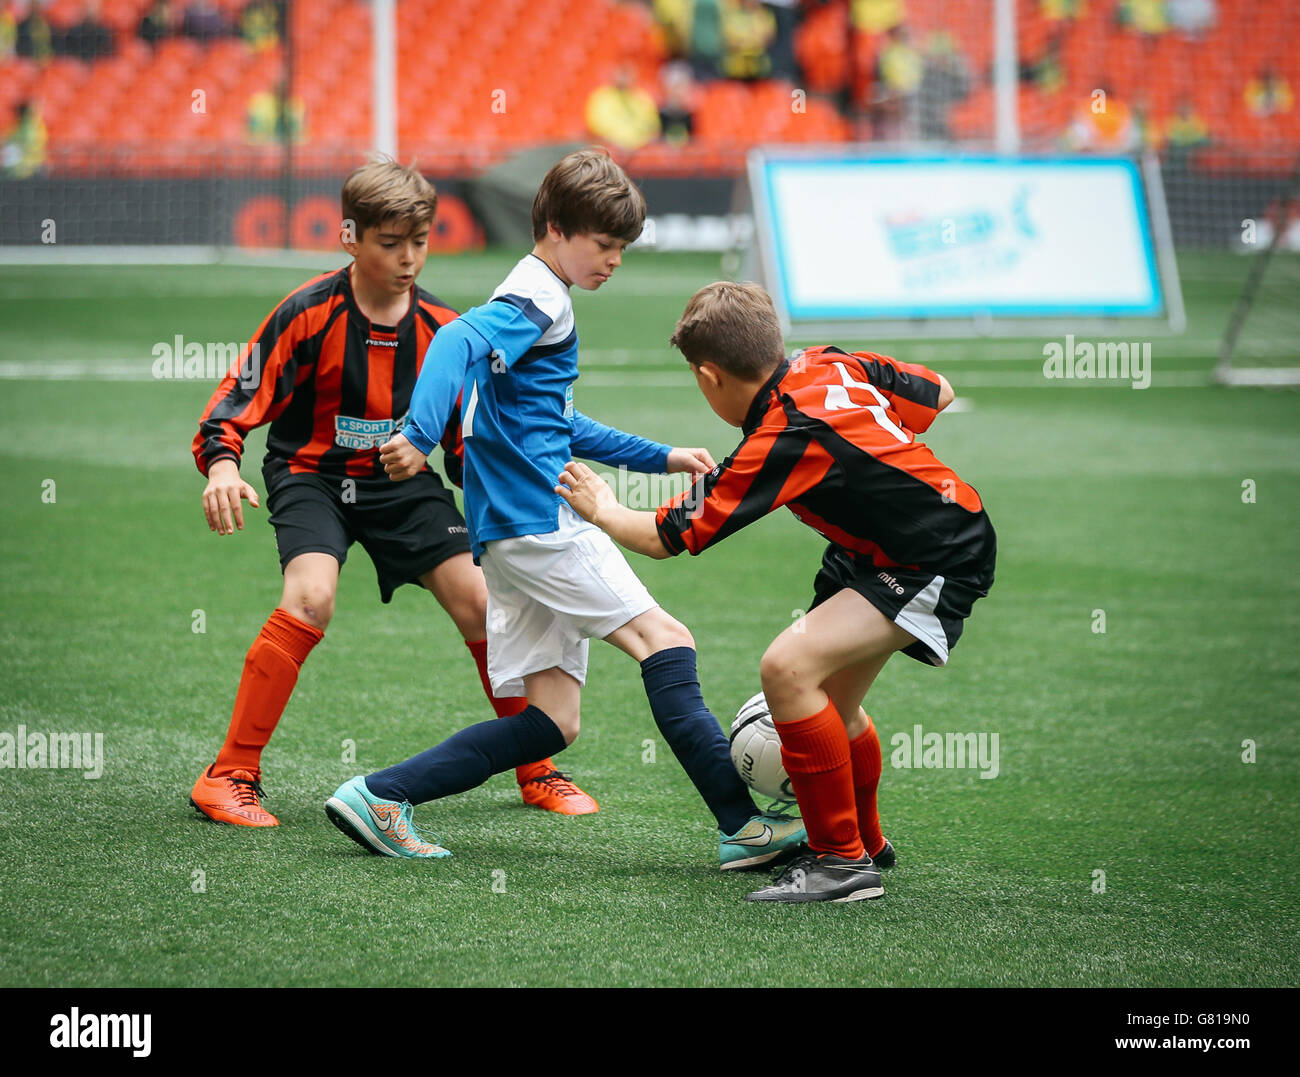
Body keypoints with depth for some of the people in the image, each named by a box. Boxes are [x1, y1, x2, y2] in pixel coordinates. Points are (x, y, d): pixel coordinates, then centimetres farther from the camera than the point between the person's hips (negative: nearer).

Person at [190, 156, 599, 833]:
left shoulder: (442, 330, -5)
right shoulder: (310, 314, -17)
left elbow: (465, 444, 5)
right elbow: (238, 400, -16)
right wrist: (222, 464, -35)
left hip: (403, 480, 4)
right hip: (312, 475, -4)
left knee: (478, 601, -7)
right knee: (311, 598, -28)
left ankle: (536, 773, 13)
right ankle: (228, 777, -19)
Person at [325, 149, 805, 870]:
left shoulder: (538, 300, 25)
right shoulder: (537, 298, -7)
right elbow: (458, 343, -27)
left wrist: (658, 457, 36)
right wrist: (420, 437, -42)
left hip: (514, 533, 10)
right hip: (536, 519, -10)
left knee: (552, 721, 3)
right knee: (664, 642, -9)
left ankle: (379, 797, 0)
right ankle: (742, 826, -13)